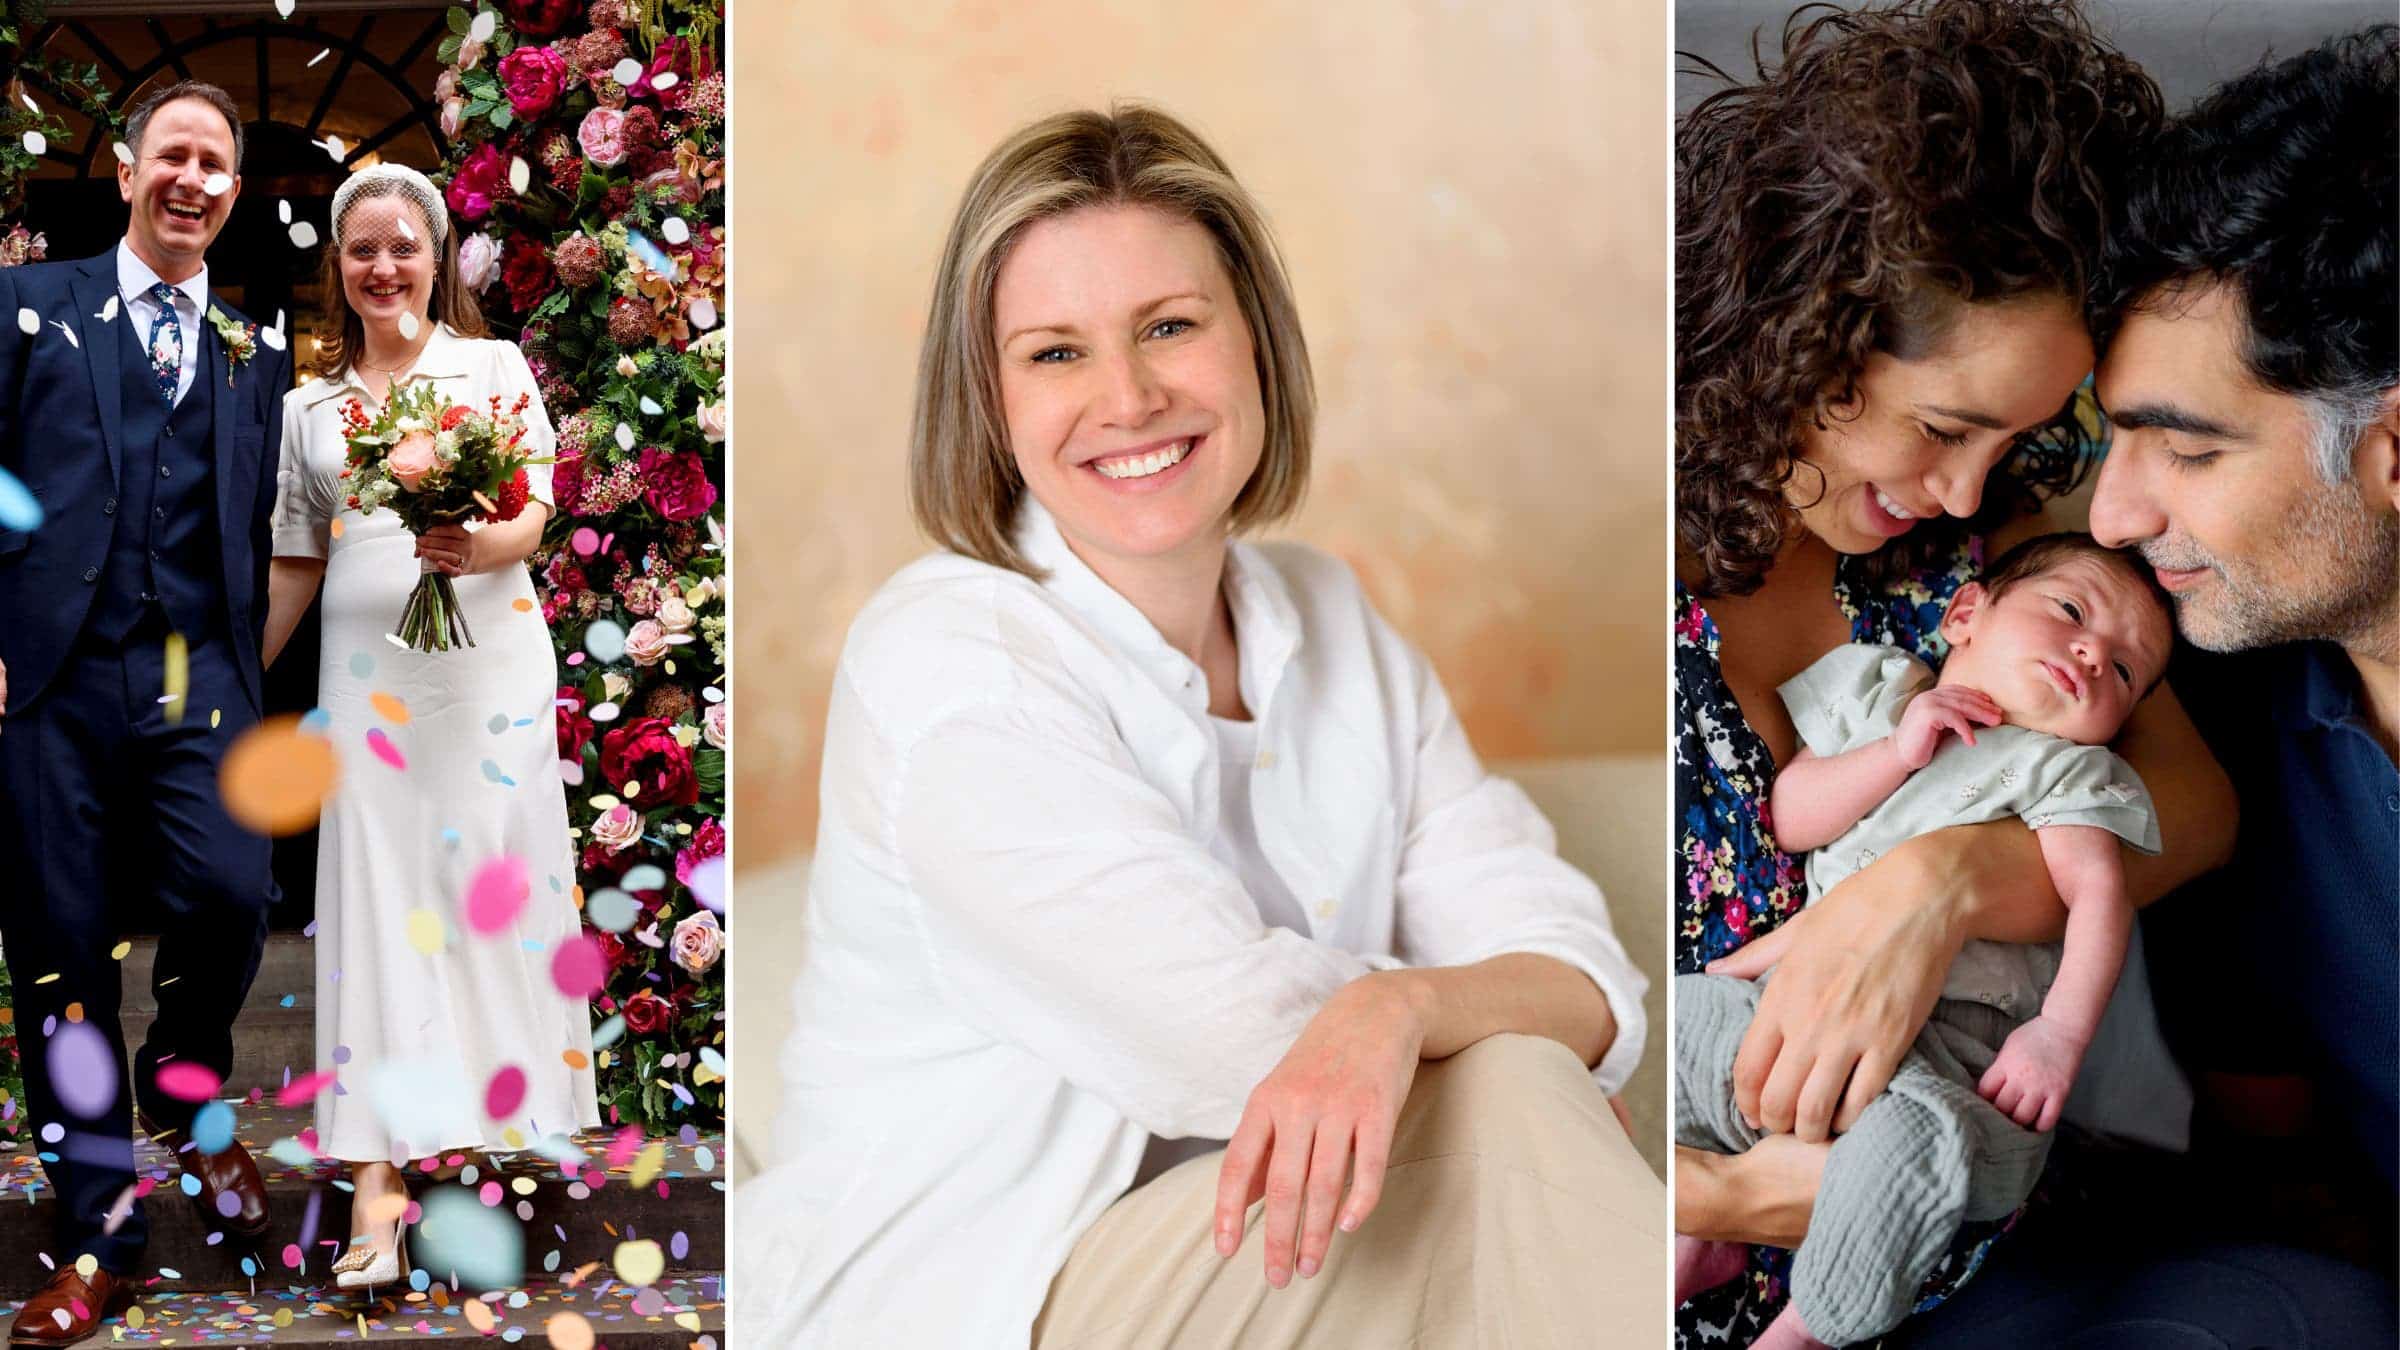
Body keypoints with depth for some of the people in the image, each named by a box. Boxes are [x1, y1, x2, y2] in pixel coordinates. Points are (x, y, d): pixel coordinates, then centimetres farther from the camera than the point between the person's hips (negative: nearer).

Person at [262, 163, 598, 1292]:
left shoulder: (493, 365, 7)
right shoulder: (308, 405, 14)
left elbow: (535, 514, 0)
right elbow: (299, 561, 17)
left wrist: (481, 546, -22)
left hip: (487, 645, -1)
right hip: (365, 660, 1)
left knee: (493, 867, -2)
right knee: (375, 883, -6)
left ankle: (511, 1095, 13)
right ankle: (378, 1174, -11)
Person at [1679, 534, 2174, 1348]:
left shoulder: (2060, 766, 6)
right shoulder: (1874, 690, 15)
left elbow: (2099, 890, -9)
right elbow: (1789, 818, 8)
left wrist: (2062, 1030, -24)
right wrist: (1898, 752, -6)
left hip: (1949, 1043, -5)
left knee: (1910, 1132, -34)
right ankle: (1701, 1235, 11)